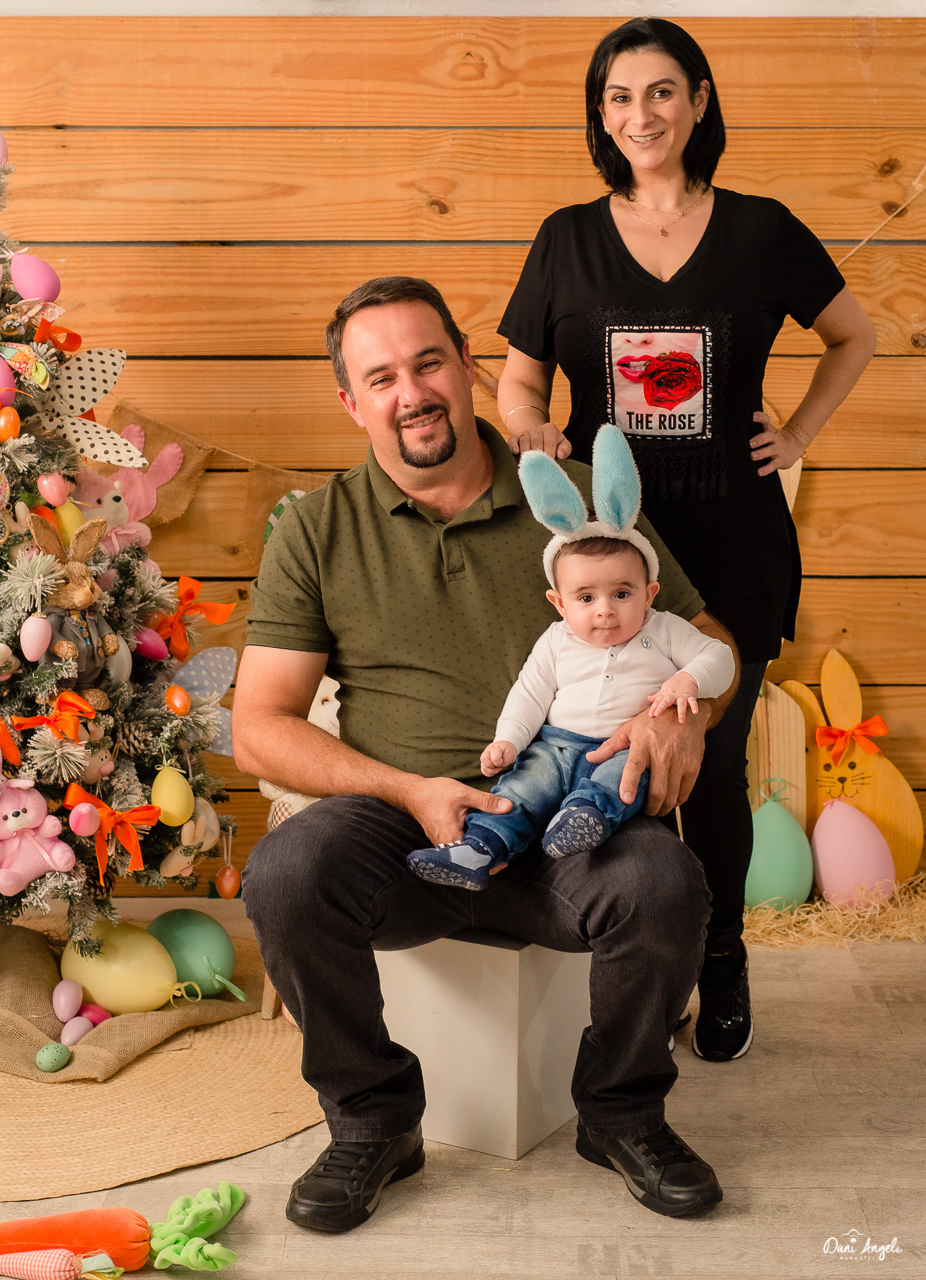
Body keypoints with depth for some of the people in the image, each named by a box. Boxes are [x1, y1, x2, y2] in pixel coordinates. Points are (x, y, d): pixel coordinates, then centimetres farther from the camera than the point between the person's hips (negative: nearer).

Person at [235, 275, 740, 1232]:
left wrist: (681, 710, -12)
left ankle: (621, 1114, 2)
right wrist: (411, 791, -13)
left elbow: (706, 640, 14)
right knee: (283, 875, -31)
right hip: (397, 826, 0)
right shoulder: (317, 531, 7)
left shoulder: (579, 498, 9)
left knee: (663, 884, -31)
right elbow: (260, 728, 2)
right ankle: (373, 1119, -3)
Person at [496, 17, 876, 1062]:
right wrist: (535, 437, -13)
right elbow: (518, 380, 8)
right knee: (615, 768, 4)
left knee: (714, 770, 6)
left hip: (728, 544, -1)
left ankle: (721, 965, 27)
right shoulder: (567, 240, 6)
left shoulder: (760, 232, 3)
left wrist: (797, 435, 7)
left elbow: (854, 337, 17)